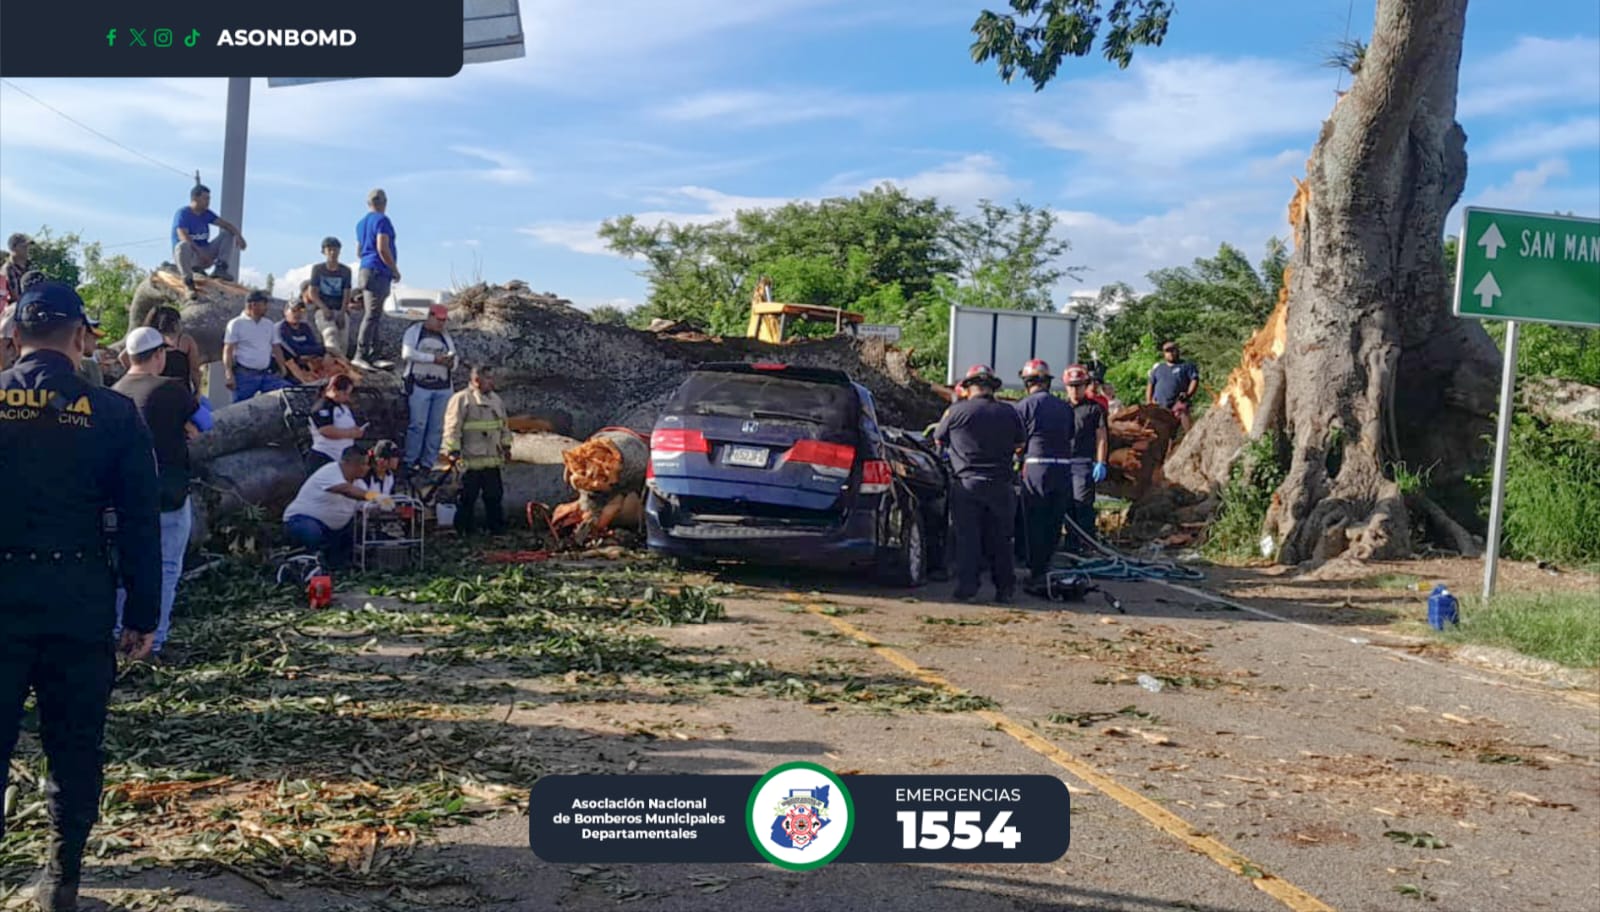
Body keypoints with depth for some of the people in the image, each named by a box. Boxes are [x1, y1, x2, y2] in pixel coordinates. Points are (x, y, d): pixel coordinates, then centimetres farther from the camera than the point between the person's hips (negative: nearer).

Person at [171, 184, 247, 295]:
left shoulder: (206, 214, 10)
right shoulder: (182, 214, -10)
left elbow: (226, 224, 4)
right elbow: (183, 237, -24)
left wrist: (238, 236, -18)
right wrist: (201, 253, -33)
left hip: (204, 253, 6)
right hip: (189, 256, -6)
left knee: (228, 233, -1)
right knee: (183, 246, -41)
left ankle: (220, 268, -17)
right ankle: (188, 282, -33)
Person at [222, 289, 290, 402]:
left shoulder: (270, 325, 13)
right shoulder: (236, 324, -2)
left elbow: (277, 349, 16)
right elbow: (228, 351, -6)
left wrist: (283, 371, 8)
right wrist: (229, 375, -15)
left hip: (266, 375, 5)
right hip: (244, 376, -5)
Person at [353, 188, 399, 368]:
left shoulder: (361, 223, 20)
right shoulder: (382, 220, -7)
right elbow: (382, 248, -17)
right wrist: (395, 270, -9)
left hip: (364, 271, 9)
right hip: (378, 272, -9)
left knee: (373, 317, 11)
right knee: (372, 316, -13)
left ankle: (372, 356, 11)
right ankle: (360, 356, -18)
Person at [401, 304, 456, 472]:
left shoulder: (446, 336, 19)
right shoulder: (414, 331, 5)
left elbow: (454, 361, 17)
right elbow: (407, 353, -10)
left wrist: (451, 362, -9)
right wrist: (434, 358, -15)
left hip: (443, 388, 5)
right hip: (420, 386, -5)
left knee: (437, 428, 2)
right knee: (418, 425, -9)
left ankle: (427, 463, 8)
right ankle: (410, 462, -3)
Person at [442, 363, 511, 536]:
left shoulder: (496, 399, 14)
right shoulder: (461, 399, -10)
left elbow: (504, 425, 24)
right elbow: (453, 427, -12)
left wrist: (506, 445, 19)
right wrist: (453, 450, -16)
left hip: (492, 460, 6)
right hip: (470, 460, -6)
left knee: (495, 495, 11)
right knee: (467, 496, 1)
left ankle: (497, 527, 21)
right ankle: (465, 528, 12)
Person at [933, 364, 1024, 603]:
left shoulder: (957, 411, -5)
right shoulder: (1009, 413, 4)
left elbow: (939, 440, 9)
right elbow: (1019, 444, 17)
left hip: (966, 484, -2)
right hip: (1000, 485, 3)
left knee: (967, 537, 3)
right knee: (999, 538, 10)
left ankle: (966, 586, 1)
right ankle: (1005, 588, 14)